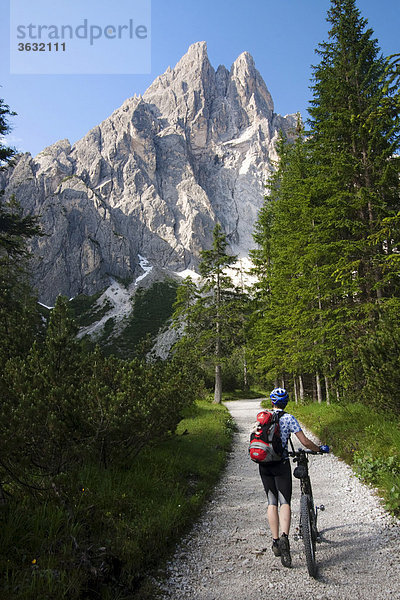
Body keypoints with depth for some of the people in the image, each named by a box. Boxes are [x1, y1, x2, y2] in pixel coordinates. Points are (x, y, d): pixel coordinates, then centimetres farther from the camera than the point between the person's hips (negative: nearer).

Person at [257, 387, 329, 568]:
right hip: (281, 464, -4)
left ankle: (275, 541, 13)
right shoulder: (289, 418, -5)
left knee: (272, 503, 12)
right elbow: (305, 442, -7)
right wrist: (320, 449, 11)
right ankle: (284, 537, -21)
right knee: (285, 502, -1)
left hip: (264, 464, 4)